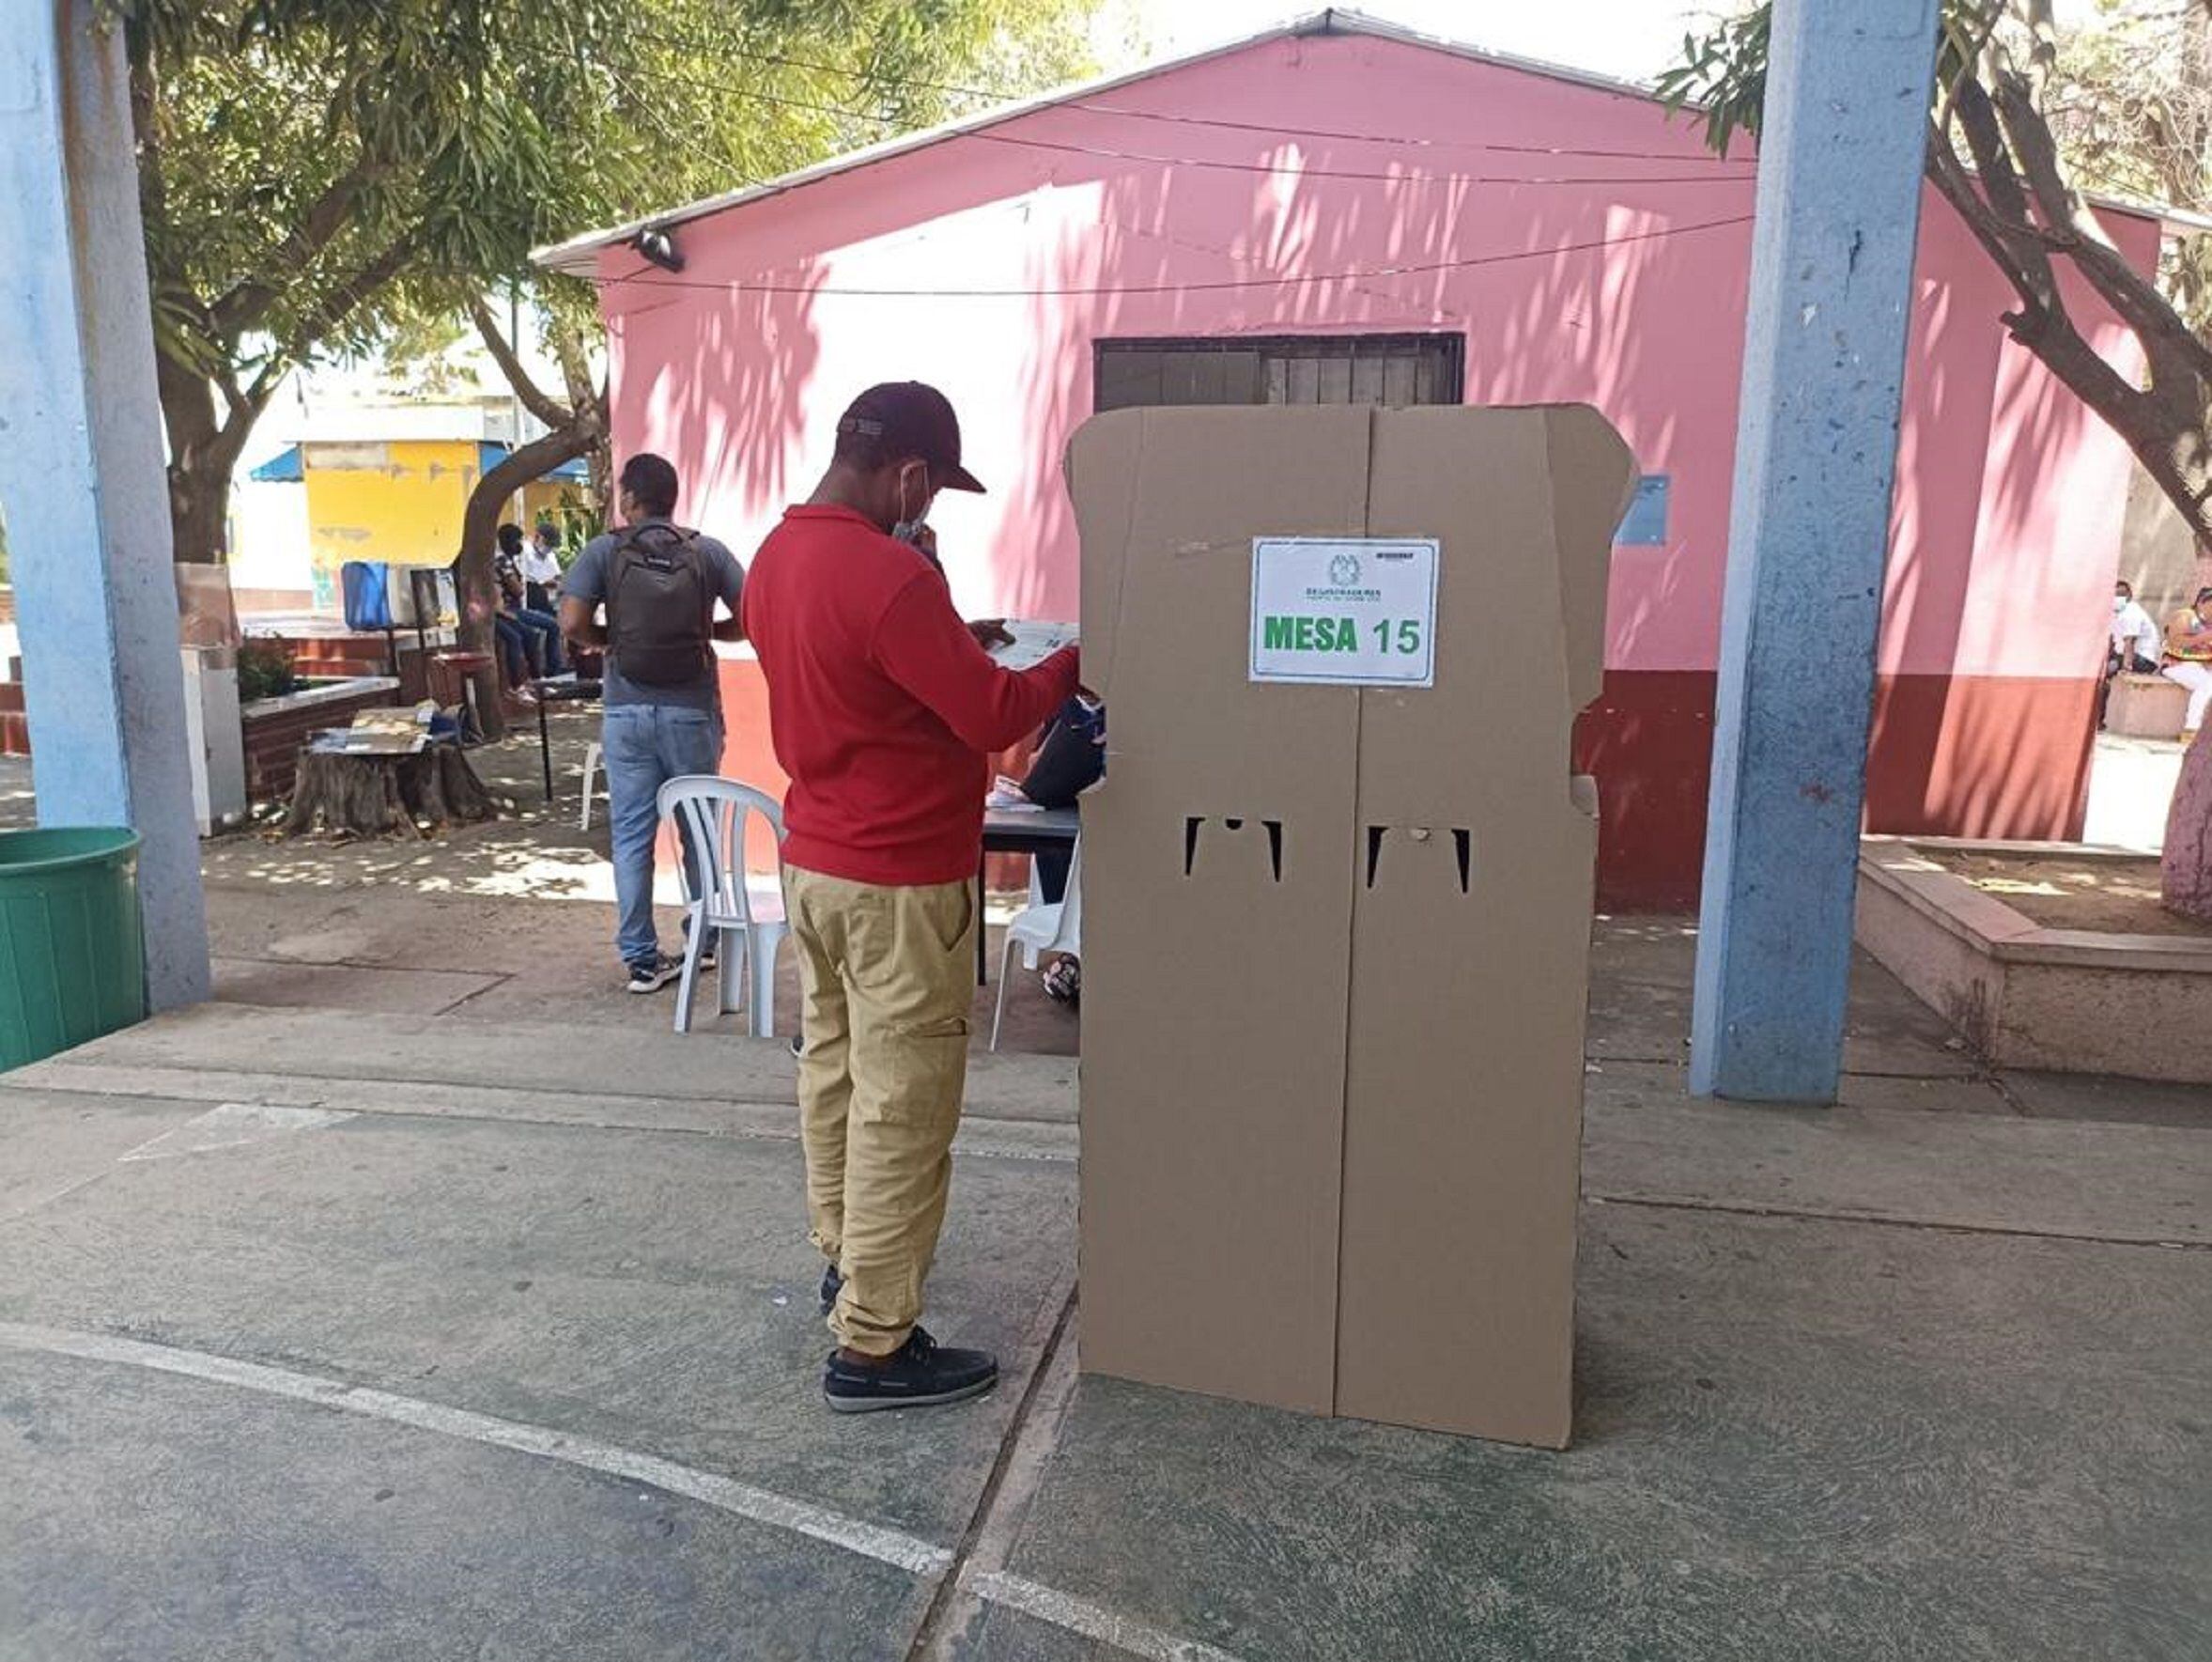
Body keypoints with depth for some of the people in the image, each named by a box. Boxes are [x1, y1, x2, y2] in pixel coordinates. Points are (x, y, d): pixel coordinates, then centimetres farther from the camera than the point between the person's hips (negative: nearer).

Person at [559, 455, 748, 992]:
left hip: (627, 711, -1)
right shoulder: (708, 551, 0)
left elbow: (572, 624, -11)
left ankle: (642, 959, 7)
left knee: (631, 836, 6)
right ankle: (707, 939, 27)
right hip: (693, 711, 1)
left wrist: (611, 640, 8)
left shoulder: (604, 551, -2)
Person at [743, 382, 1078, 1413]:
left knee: (832, 1069, 20)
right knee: (902, 1108, 0)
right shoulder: (890, 579, -23)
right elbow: (993, 717, -19)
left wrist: (951, 642, 12)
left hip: (813, 861, 10)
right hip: (902, 881, -9)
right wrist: (1071, 664, -2)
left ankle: (845, 1258, 38)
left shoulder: (776, 555, 6)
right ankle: (873, 1347, 9)